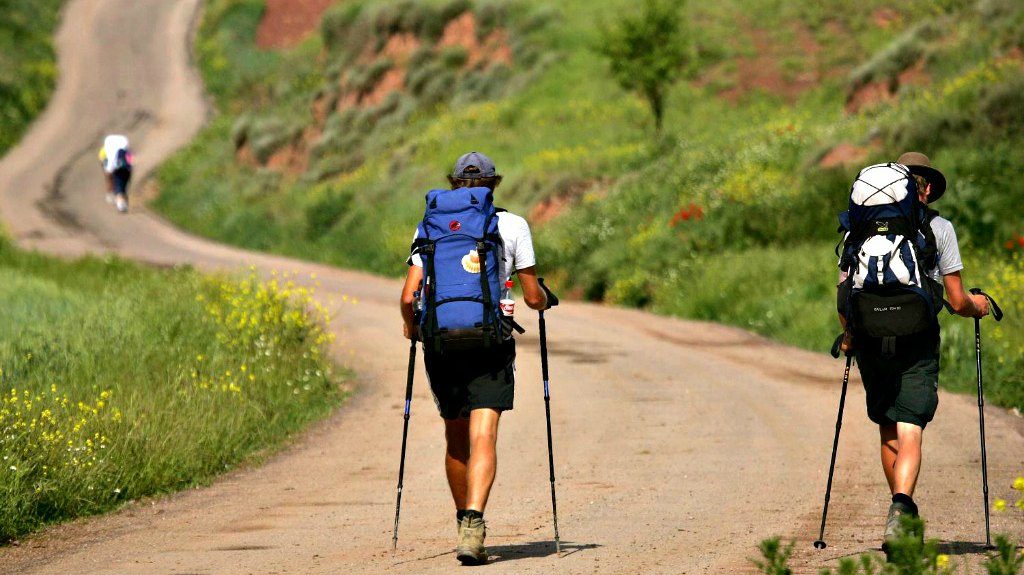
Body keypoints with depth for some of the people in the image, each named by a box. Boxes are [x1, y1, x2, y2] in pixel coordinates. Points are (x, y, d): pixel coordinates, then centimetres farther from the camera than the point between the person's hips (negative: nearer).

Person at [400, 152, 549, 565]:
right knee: (483, 438, -10)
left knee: (456, 439, 18)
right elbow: (533, 297, 6)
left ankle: (465, 524, 29)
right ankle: (473, 525, -28)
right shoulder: (512, 226, 3)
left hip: (441, 343, 2)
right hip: (490, 344, -2)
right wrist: (544, 301, 29)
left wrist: (412, 327, 21)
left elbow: (409, 297, 1)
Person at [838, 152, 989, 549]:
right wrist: (977, 306, 26)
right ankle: (900, 510, -32)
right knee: (909, 433, -10)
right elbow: (956, 301, 3)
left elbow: (844, 290, 10)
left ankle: (903, 514, 24)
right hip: (918, 340, -3)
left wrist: (848, 334, 27)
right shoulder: (940, 228, 4)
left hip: (870, 338, 3)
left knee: (888, 431, 17)